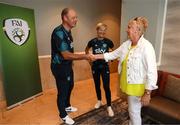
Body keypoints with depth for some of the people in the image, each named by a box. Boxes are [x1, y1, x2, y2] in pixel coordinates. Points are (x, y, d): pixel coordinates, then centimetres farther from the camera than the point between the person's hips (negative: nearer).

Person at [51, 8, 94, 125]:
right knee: (63, 91, 6)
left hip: (67, 65, 10)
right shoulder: (58, 32, -24)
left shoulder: (67, 32, 6)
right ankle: (63, 115, 31)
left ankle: (67, 106, 48)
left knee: (70, 86, 23)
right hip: (59, 67, -9)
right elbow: (66, 55, -28)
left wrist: (83, 57, 8)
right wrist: (84, 56, -24)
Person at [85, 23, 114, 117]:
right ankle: (99, 101, 37)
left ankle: (109, 107, 14)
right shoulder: (92, 41, -5)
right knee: (97, 85, 15)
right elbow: (86, 50, 14)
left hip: (105, 66, -2)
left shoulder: (108, 41, -7)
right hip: (95, 66, 2)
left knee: (106, 86, -2)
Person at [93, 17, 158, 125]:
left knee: (134, 111, 11)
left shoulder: (146, 47, -23)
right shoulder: (127, 44, 2)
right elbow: (113, 54, 12)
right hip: (129, 83, 7)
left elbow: (152, 72, -22)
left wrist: (147, 93, -20)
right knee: (132, 110, 25)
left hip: (137, 86, -7)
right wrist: (96, 56, 10)